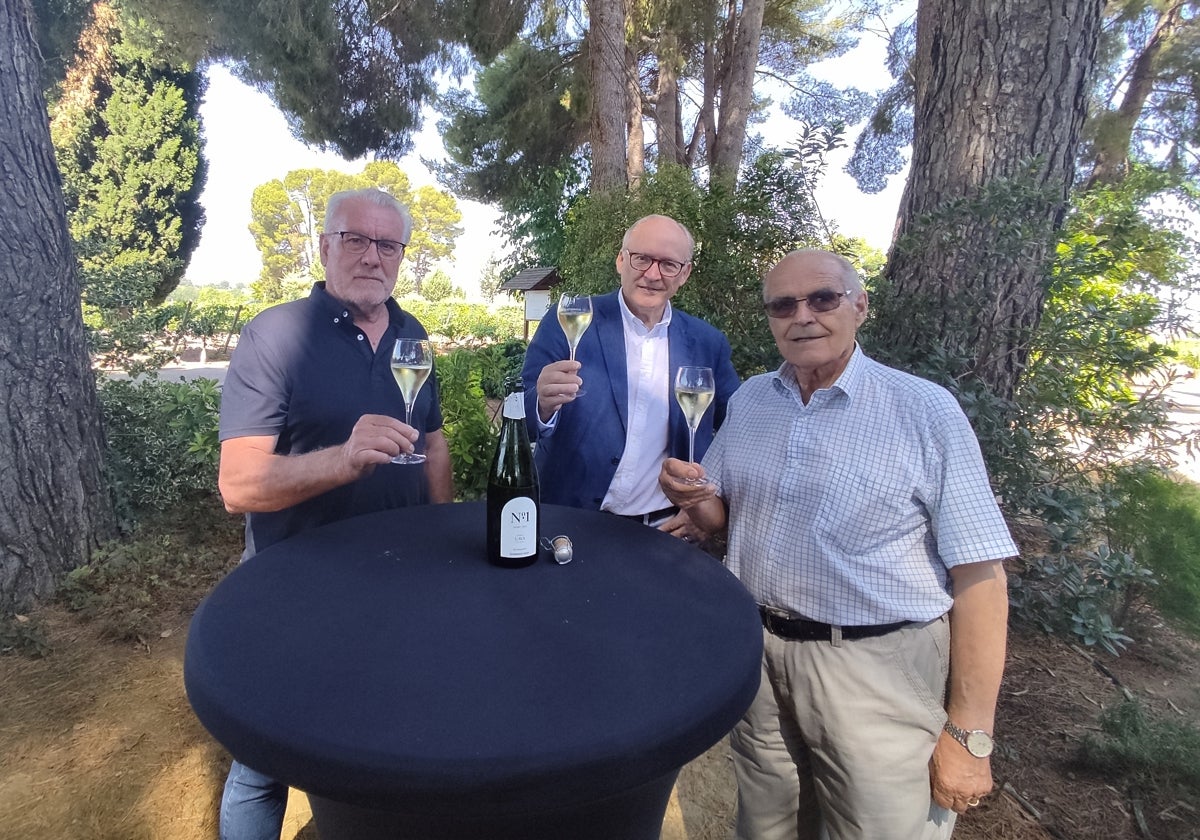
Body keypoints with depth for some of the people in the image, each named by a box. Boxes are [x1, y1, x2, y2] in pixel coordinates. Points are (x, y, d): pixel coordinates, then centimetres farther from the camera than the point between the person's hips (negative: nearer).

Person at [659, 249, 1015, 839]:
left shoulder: (925, 411, -12)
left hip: (876, 673, -4)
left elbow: (979, 575, -12)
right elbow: (719, 518, 12)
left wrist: (969, 736, -12)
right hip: (756, 654, 5)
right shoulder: (747, 400, 4)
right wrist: (692, 498, -11)